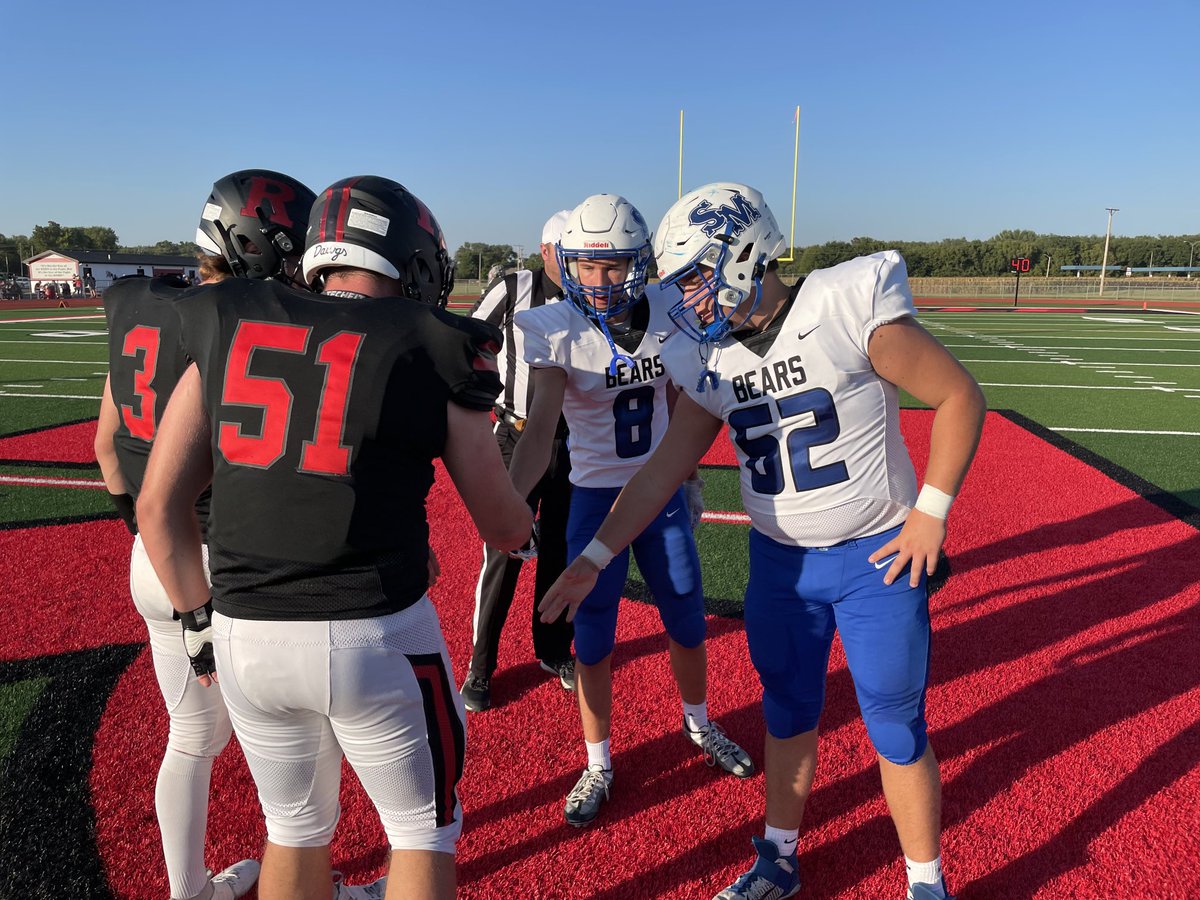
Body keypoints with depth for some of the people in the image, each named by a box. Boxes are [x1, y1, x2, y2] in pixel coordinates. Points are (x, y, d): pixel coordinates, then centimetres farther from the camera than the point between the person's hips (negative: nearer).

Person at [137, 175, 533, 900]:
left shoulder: (228, 329, 4)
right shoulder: (430, 350, -5)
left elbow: (159, 506, 6)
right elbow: (503, 526, 2)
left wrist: (202, 622, 17)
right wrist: (528, 525, 25)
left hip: (245, 635, 5)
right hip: (373, 636, -4)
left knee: (297, 829, 27)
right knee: (424, 832, 20)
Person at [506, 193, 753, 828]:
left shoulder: (667, 321, -6)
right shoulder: (557, 331, -16)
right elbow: (540, 428, -27)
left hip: (662, 492, 3)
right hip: (596, 497, -3)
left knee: (688, 625, 14)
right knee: (593, 642, 5)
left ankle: (698, 725, 43)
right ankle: (598, 764, 28)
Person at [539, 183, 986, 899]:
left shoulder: (847, 306, -18)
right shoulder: (709, 361, -2)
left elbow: (959, 396, -11)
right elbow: (664, 470, 2)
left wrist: (931, 510, -15)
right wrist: (595, 557, -2)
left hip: (877, 557, -4)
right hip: (780, 562, 5)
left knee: (897, 729, 8)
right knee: (789, 715, 17)